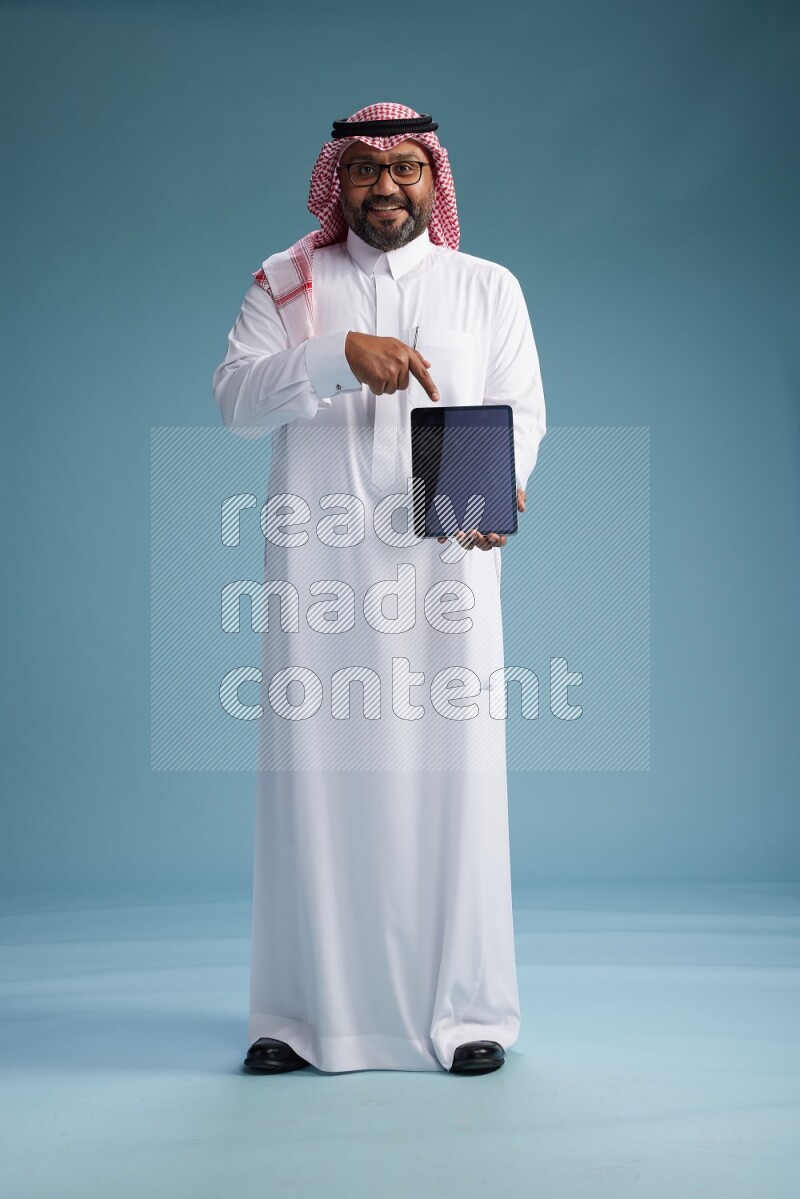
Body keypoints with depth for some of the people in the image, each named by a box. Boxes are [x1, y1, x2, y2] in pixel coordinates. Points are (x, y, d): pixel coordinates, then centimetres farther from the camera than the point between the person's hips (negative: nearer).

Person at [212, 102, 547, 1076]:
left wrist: (499, 486, -15)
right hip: (318, 564, 0)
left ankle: (465, 1010, 9)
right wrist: (342, 352, -16)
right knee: (316, 773, -1)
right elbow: (236, 398, 0)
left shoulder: (489, 288, 16)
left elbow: (522, 411, 7)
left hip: (446, 561, 0)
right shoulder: (287, 284, 14)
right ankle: (303, 1013, 10)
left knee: (451, 771, -2)